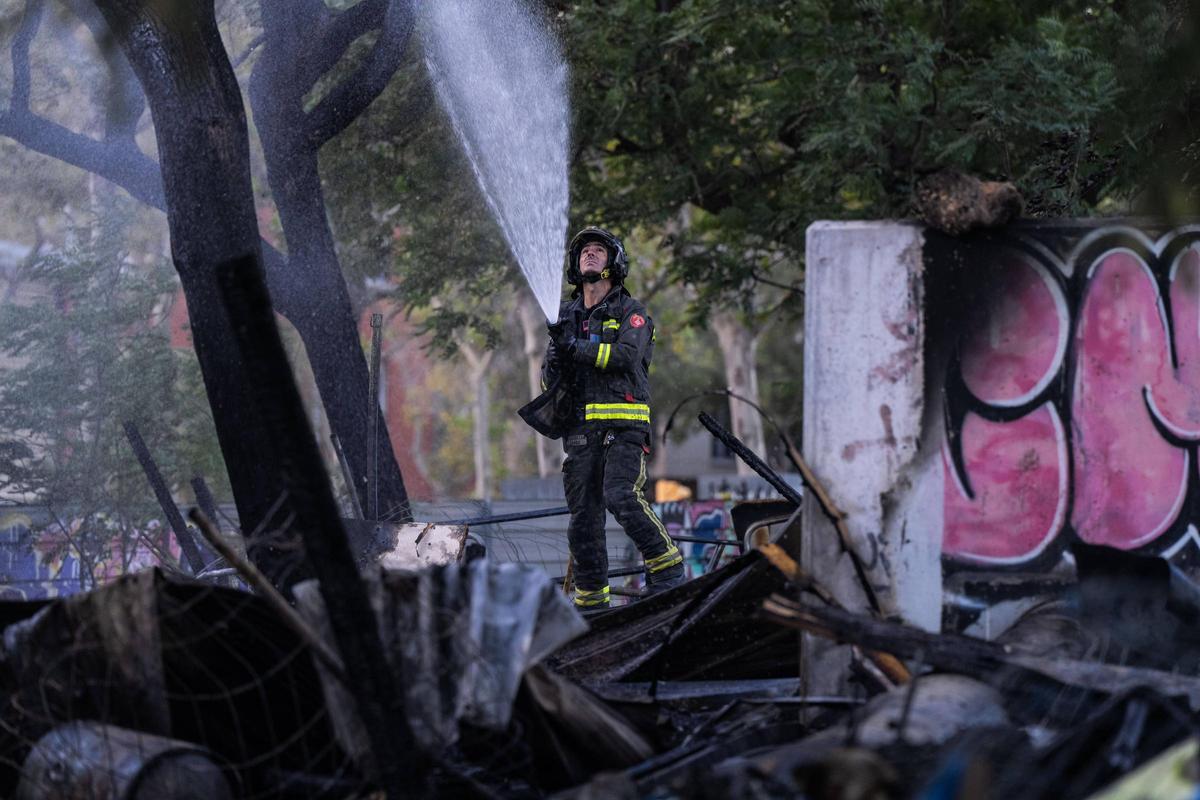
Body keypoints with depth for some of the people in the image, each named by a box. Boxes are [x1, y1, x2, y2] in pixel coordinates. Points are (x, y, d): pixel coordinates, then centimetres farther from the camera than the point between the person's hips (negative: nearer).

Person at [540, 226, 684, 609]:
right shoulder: (566, 316, 20)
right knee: (582, 513, 2)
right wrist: (555, 363, -7)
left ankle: (666, 565, -10)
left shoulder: (630, 312, 6)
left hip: (622, 423, -5)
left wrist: (577, 347, -18)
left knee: (621, 496, -23)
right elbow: (548, 375, 17)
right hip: (581, 428, 5)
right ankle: (591, 598, 8)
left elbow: (627, 355, -13)